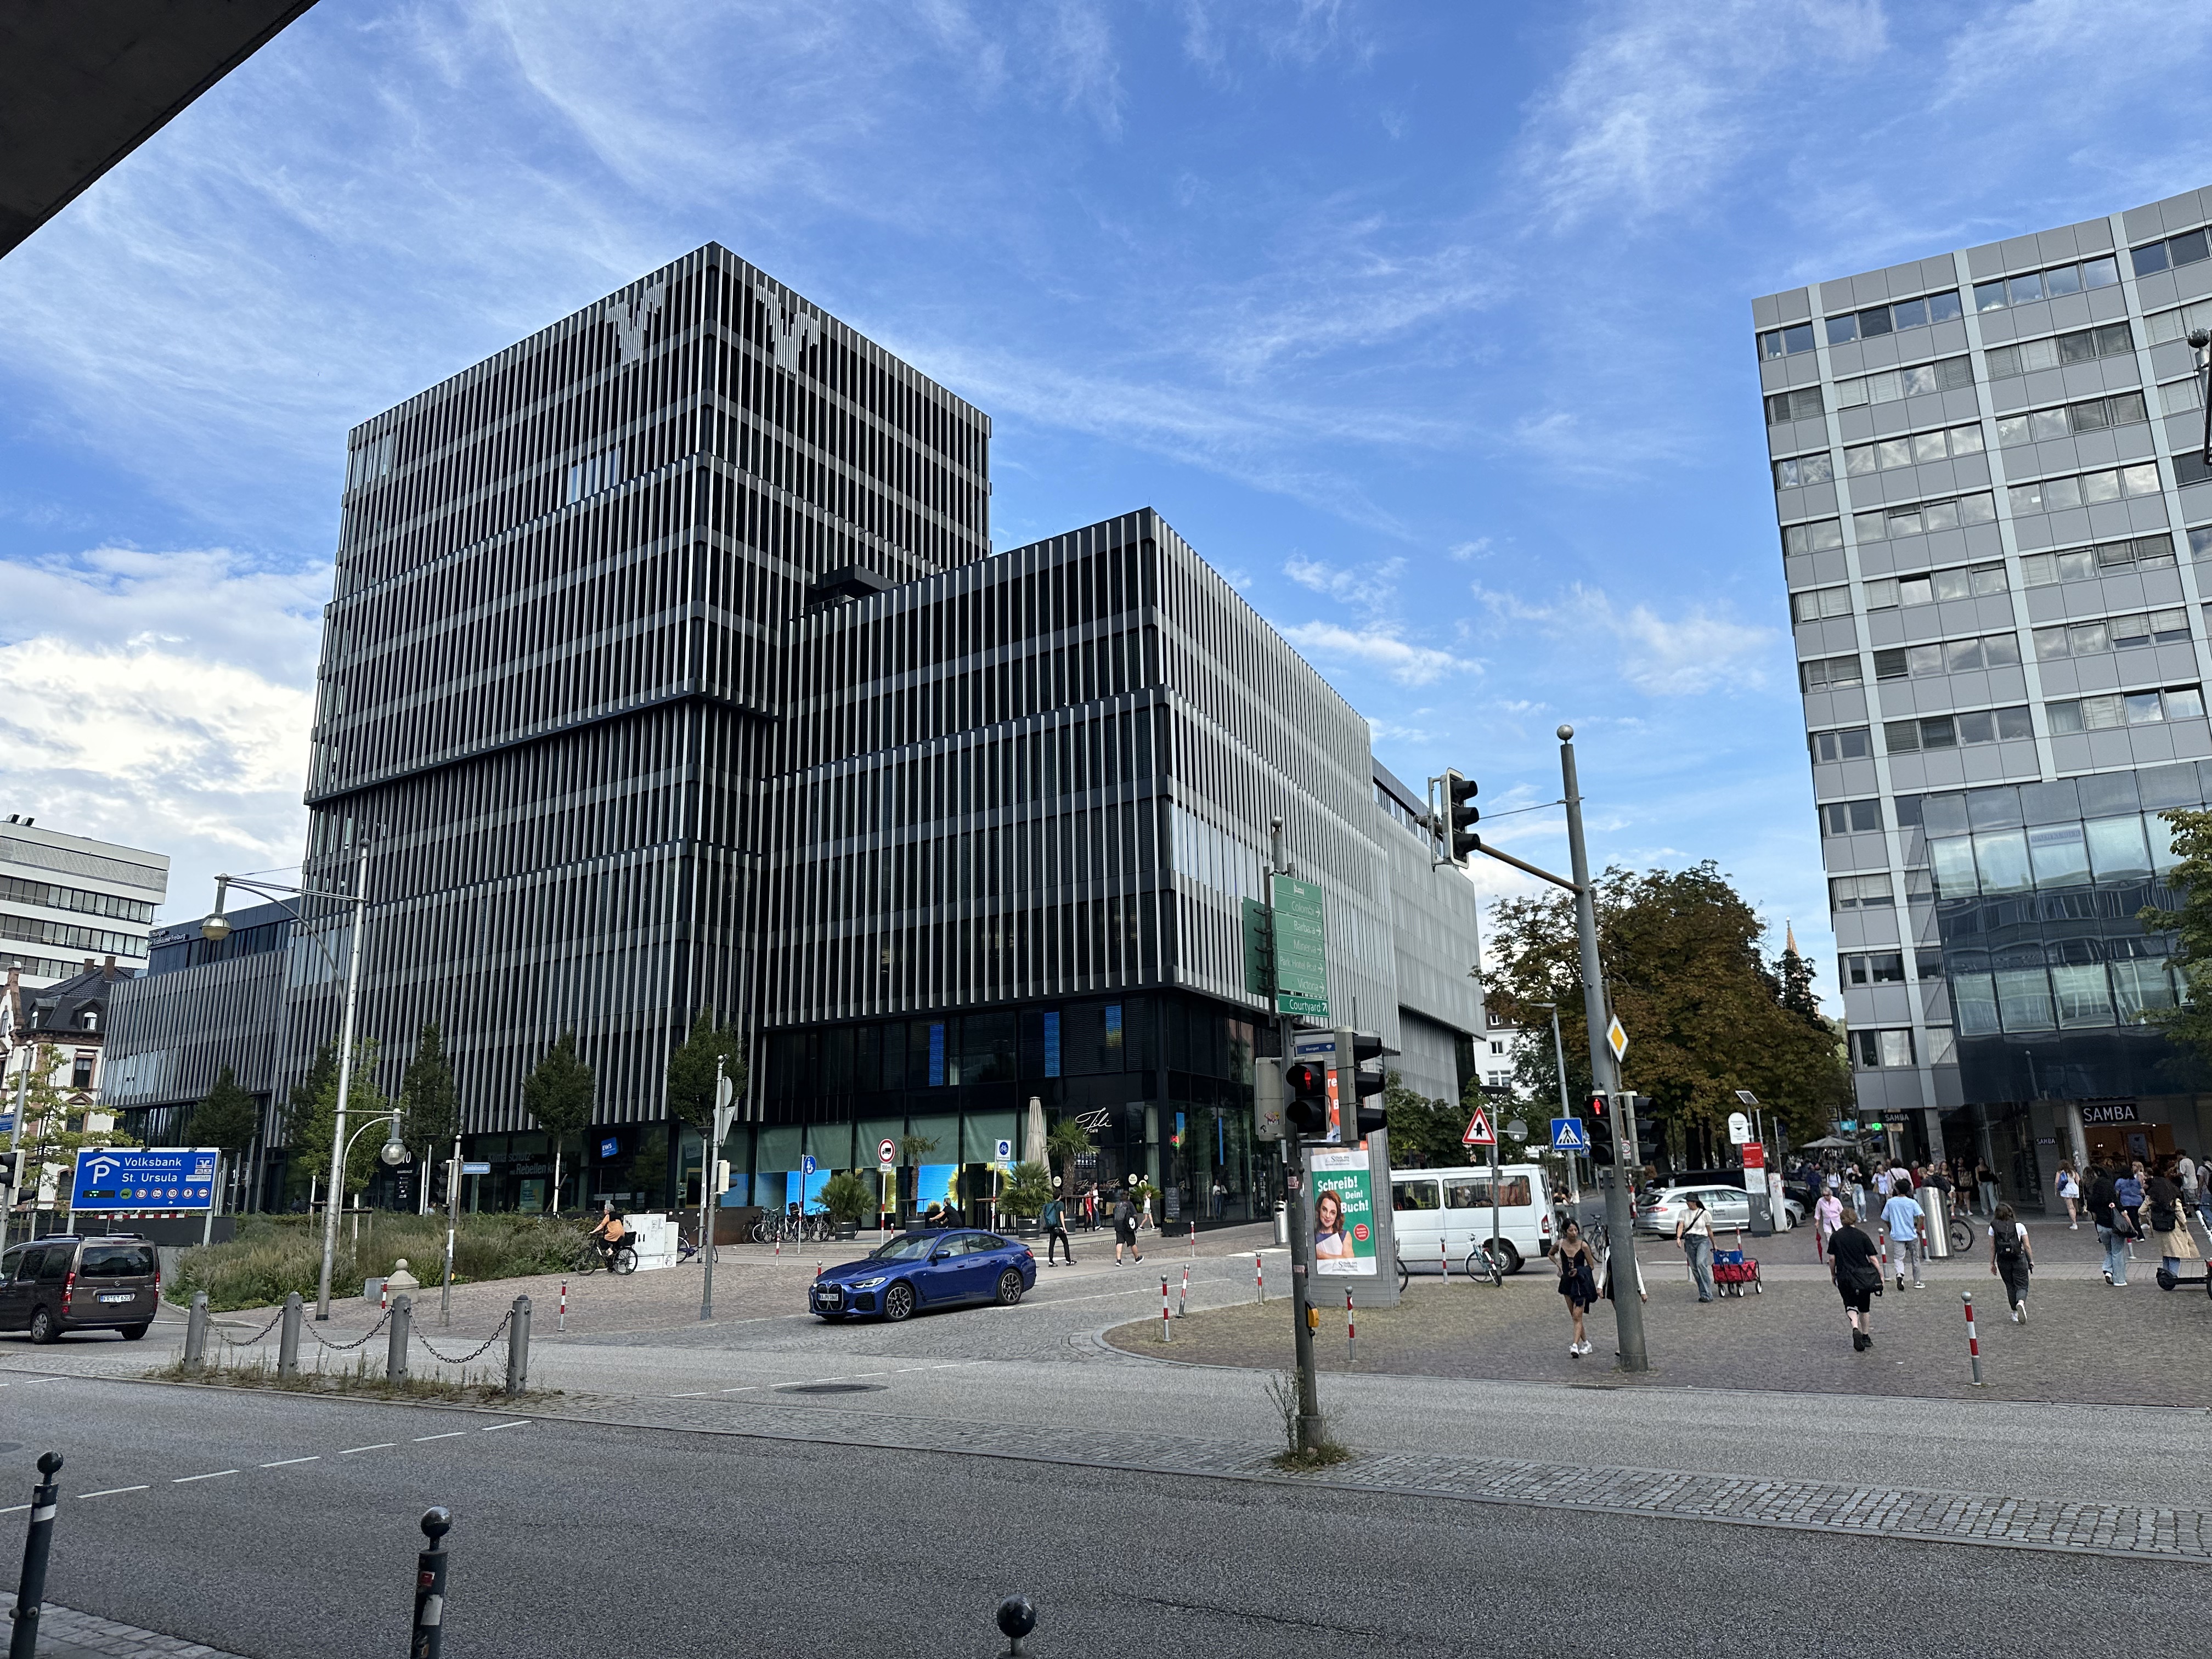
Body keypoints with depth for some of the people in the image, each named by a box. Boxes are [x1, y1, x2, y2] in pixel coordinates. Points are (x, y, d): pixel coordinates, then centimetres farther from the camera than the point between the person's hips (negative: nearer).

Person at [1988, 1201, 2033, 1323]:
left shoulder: (1993, 1227, 0)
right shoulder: (2019, 1226, -1)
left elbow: (1992, 1248, 1)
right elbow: (2027, 1246, -1)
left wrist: (1992, 1263, 8)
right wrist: (2031, 1261, 10)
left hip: (2003, 1261, 1)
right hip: (2019, 1259, -1)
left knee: (2010, 1286, 14)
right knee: (2022, 1286, 4)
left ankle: (2015, 1313, 17)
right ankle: (2021, 1302, -26)